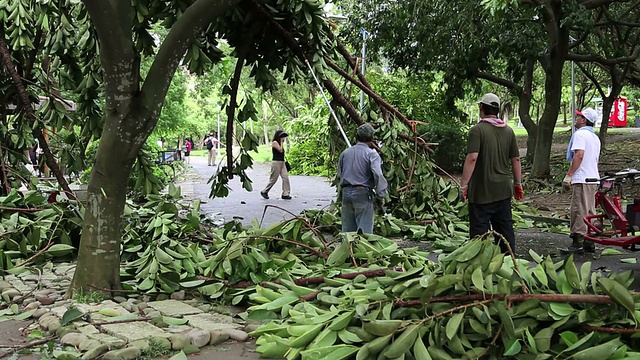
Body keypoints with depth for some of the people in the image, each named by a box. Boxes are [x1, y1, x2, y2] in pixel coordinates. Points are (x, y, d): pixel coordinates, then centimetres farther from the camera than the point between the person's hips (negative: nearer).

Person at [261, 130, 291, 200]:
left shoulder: (279, 143, 18)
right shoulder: (274, 142, -8)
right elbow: (280, 150, -19)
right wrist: (281, 141, -12)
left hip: (282, 163, 9)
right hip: (276, 162, -9)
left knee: (285, 177, -4)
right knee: (273, 179, -1)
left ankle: (285, 194, -3)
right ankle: (264, 192, 15)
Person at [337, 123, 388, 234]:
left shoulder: (345, 153, 11)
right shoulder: (371, 154, -7)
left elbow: (339, 176, 17)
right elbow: (378, 175, -19)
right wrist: (380, 195, -11)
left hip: (346, 192, 5)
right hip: (363, 194, -5)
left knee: (347, 229, 12)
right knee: (365, 229, -2)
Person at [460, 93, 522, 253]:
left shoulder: (478, 130, -11)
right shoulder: (508, 131, 8)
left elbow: (472, 158, -20)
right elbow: (516, 159, 11)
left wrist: (463, 185, -17)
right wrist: (518, 183, 19)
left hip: (482, 191, -6)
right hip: (504, 190, 6)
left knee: (479, 230, -1)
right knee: (505, 229, 13)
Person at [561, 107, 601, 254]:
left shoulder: (580, 133, -9)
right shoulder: (595, 137, 21)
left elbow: (579, 155, -19)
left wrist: (568, 175, -19)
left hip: (581, 179, -9)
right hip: (593, 178, 9)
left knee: (579, 211, -9)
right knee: (590, 212, 11)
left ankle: (577, 242, -9)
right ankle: (589, 242, 14)